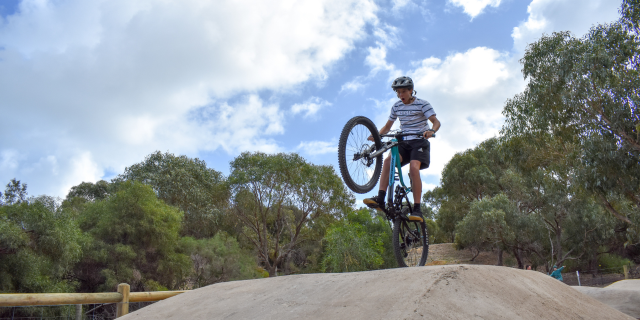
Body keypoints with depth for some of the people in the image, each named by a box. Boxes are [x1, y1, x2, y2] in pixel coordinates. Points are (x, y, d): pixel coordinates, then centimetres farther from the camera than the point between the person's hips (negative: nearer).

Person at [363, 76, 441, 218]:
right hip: (404, 142, 4)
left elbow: (436, 122, -11)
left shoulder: (422, 104, -4)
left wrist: (431, 131, -35)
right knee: (388, 160, -25)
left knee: (414, 167, -28)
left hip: (419, 141, -4)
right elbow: (388, 126, 15)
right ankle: (380, 199, -33)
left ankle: (417, 209, -25)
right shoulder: (396, 106, 10)